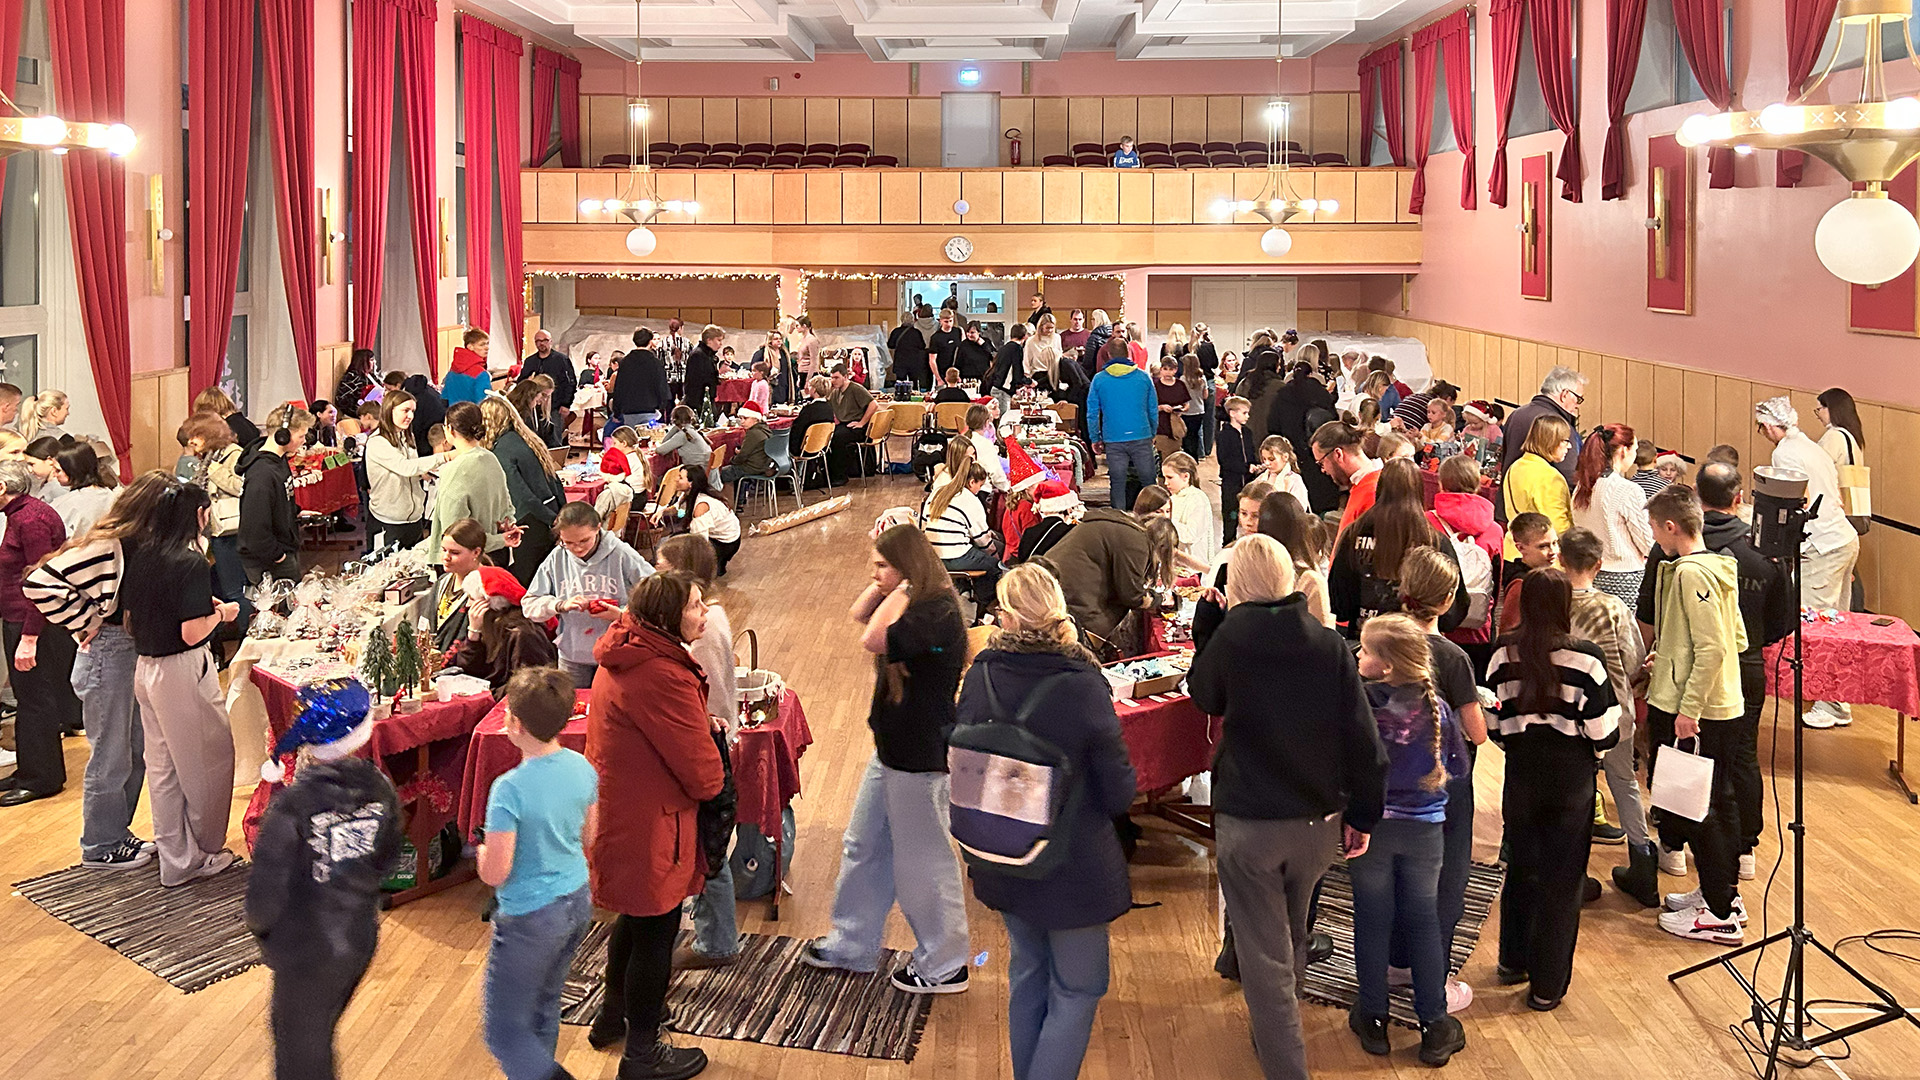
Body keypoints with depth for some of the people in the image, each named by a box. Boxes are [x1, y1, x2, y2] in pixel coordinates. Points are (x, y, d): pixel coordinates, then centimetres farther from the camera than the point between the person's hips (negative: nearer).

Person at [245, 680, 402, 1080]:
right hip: (360, 940, 5)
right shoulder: (379, 789, -11)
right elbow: (388, 860, 4)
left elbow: (267, 890, -20)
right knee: (317, 1033, 29)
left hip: (306, 951, -5)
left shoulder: (291, 807, -27)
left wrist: (260, 925, 1)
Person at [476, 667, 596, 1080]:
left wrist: (483, 851, -1)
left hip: (530, 918, -7)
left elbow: (495, 874, -22)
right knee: (544, 1007, 25)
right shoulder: (582, 768, -6)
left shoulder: (509, 790, -26)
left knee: (506, 1031, 6)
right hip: (578, 904, 7)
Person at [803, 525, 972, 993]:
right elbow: (858, 616, 15)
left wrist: (898, 592, -22)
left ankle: (945, 966, 17)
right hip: (892, 749, 10)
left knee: (922, 863, 2)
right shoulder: (911, 603, 6)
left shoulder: (938, 613, -24)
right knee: (863, 848, 20)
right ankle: (850, 945, 35)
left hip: (922, 757, -10)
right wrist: (884, 586, 1)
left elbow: (874, 639, -33)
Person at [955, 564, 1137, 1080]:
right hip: (1074, 865, -5)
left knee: (1027, 975, 24)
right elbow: (1119, 793, -16)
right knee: (1076, 992, 9)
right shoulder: (1082, 687, -23)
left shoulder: (980, 676, -11)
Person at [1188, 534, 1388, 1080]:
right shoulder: (1330, 645, -8)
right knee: (1291, 936, 27)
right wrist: (1362, 815, 5)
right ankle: (1279, 1035, 48)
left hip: (1247, 824, -4)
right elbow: (1363, 740, -7)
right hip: (1318, 820, 4)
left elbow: (1202, 694, 9)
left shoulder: (1230, 639, -13)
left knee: (1264, 957, 4)